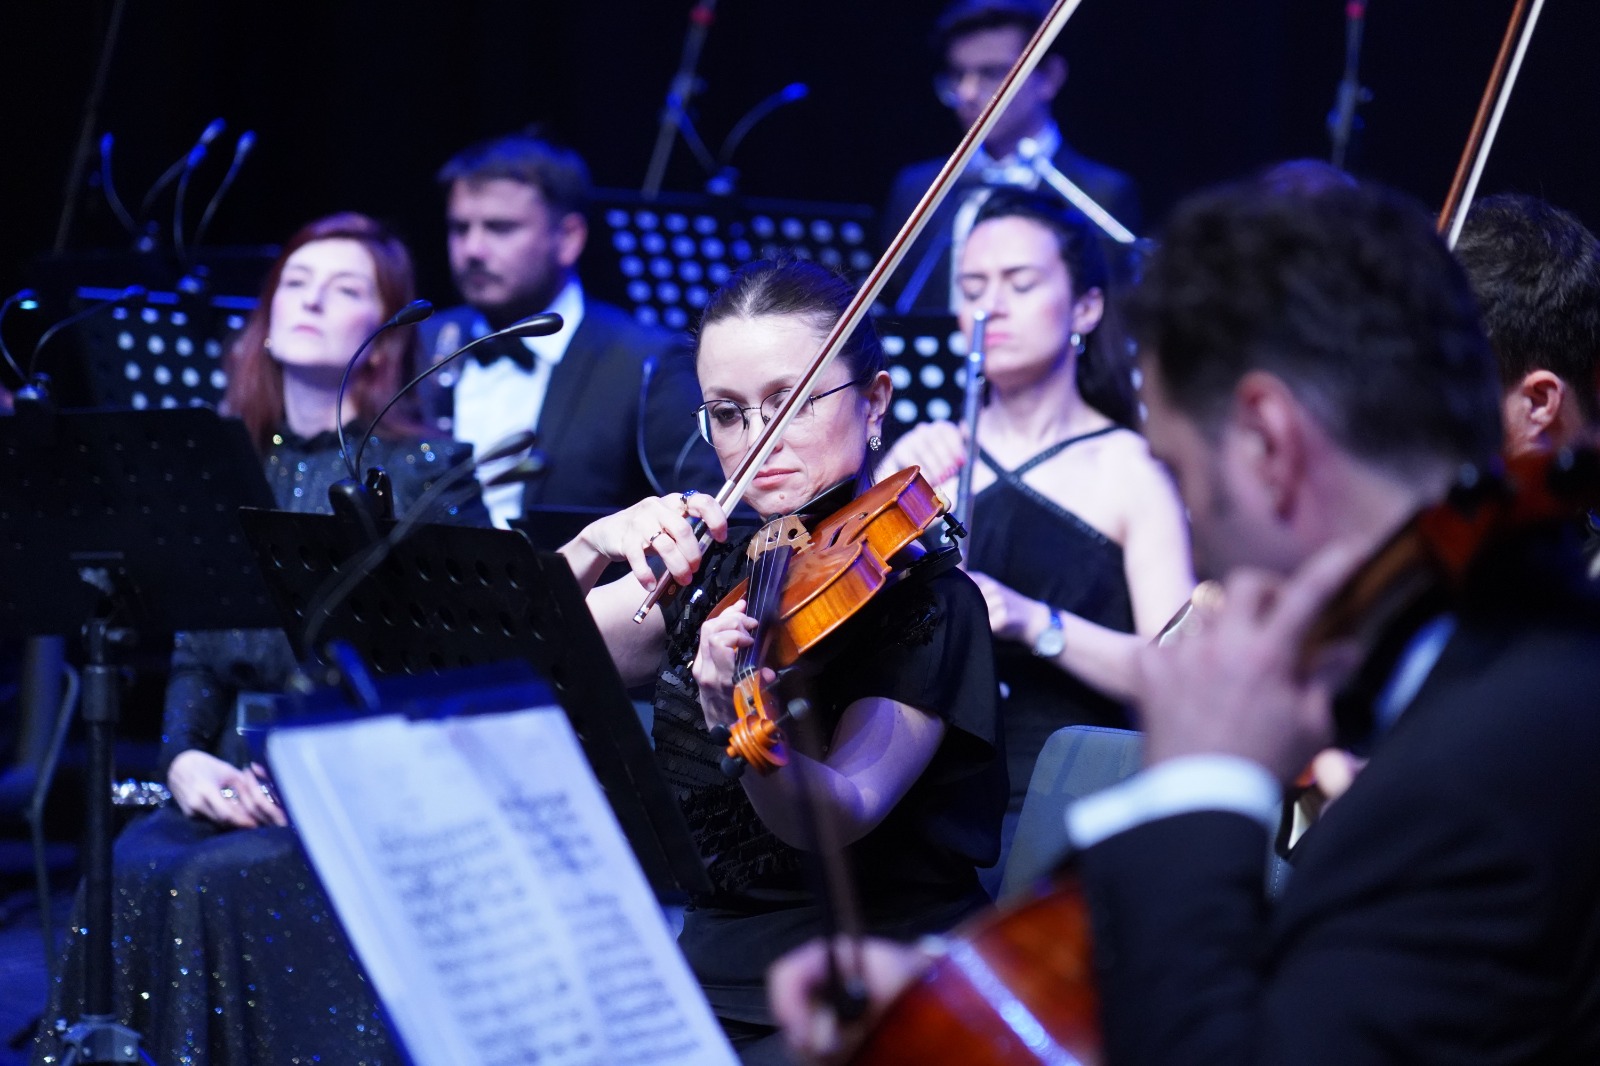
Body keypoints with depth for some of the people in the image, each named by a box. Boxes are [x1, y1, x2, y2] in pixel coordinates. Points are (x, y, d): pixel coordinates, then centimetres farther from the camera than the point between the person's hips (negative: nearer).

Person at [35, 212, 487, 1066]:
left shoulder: (428, 472, 1)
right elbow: (194, 658, 16)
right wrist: (184, 757, -6)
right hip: (238, 787, 4)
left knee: (223, 884, -30)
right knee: (128, 875, -26)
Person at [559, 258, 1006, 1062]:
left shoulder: (923, 598, -6)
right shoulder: (712, 576, 11)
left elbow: (839, 817, -21)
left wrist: (738, 724, -41)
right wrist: (593, 551, -13)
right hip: (706, 979, 6)